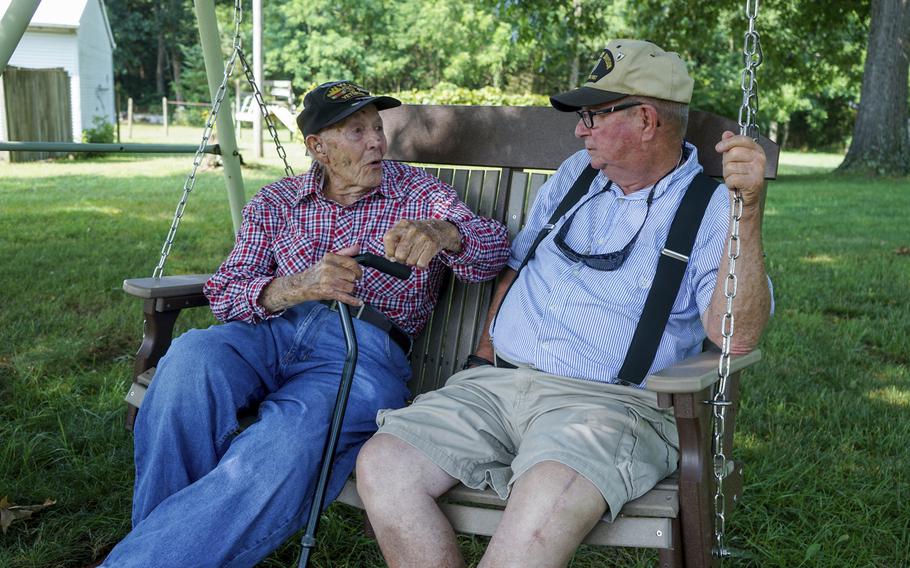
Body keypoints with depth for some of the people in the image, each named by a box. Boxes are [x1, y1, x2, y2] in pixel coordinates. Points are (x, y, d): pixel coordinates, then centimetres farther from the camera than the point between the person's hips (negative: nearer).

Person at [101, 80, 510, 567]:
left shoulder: (418, 193, 14)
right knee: (191, 356, -33)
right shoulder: (276, 203, 18)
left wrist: (440, 232, -26)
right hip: (275, 330, 3)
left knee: (287, 446, -35)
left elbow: (495, 247, -1)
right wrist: (300, 286, -15)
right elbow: (224, 290, 7)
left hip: (368, 348, -2)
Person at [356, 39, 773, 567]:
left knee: (547, 501, -37)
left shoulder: (711, 209, -1)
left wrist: (749, 212, -25)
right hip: (497, 383, 6)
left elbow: (736, 335, -15)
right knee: (382, 466, -17)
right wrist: (486, 360, 11)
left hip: (611, 403, -5)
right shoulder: (576, 173, 18)